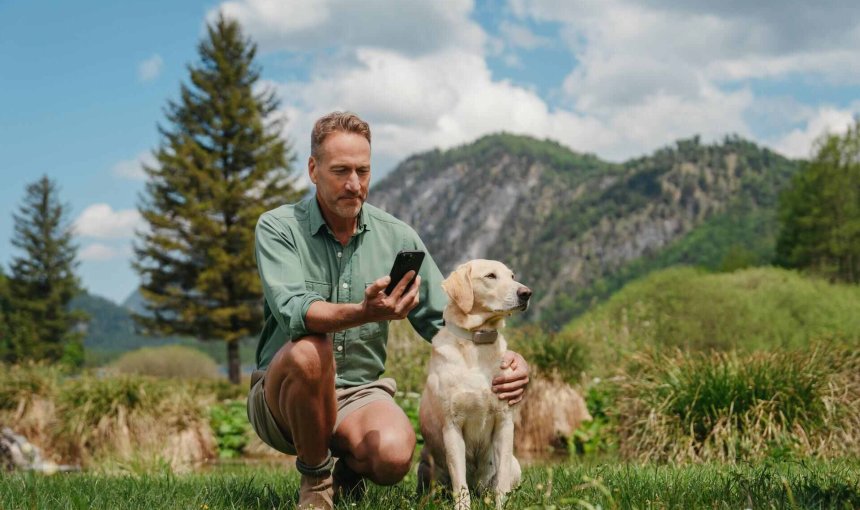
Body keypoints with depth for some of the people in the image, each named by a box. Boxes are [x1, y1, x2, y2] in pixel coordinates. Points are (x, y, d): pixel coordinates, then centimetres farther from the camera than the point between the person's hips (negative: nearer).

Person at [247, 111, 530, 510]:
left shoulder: (397, 237, 1)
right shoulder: (277, 228, -9)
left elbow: (443, 322, 3)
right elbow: (293, 312, -27)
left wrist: (503, 357, -17)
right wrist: (365, 314, -46)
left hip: (361, 393, 2)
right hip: (282, 397, -2)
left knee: (395, 454, -32)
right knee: (308, 350, -37)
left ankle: (349, 467, 9)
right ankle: (315, 476, -9)